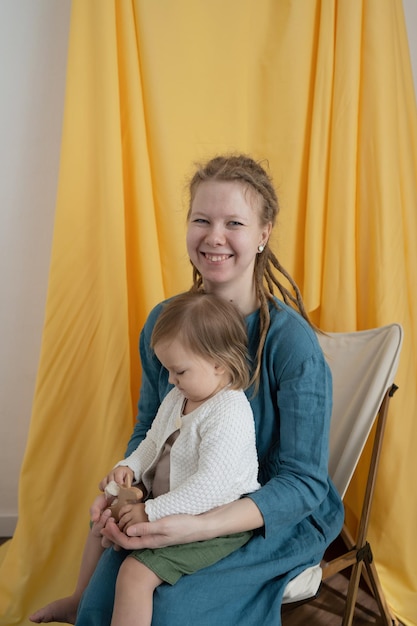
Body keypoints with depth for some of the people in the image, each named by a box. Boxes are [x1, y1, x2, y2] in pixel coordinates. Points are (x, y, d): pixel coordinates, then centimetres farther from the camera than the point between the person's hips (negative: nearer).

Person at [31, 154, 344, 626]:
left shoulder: (291, 340, -23)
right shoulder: (163, 321, -6)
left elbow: (304, 481, -19)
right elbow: (147, 430, 7)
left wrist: (198, 526, -31)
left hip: (280, 517, -3)